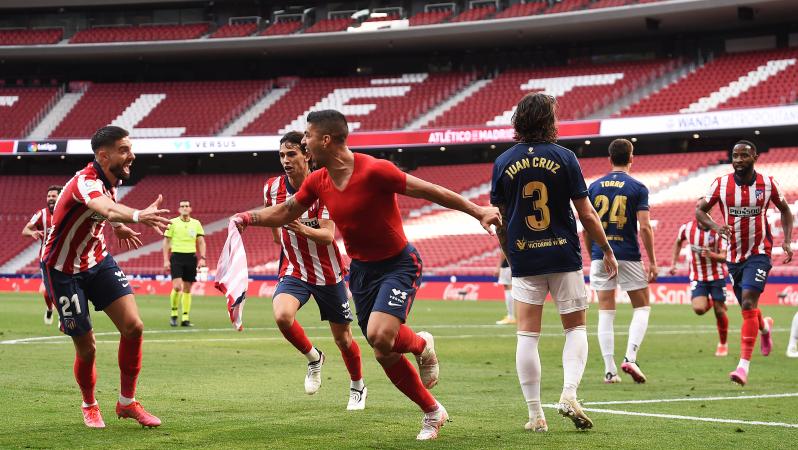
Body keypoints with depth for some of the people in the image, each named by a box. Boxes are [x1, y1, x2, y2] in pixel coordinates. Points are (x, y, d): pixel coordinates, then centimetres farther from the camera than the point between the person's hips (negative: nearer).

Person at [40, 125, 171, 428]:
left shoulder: (110, 181, -2)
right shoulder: (85, 182, -29)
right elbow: (108, 210, -55)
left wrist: (118, 226, 24)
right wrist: (138, 216, -72)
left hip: (97, 261, 7)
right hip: (63, 270, -7)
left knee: (133, 326, -9)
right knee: (86, 347, -2)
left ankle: (127, 402, 7)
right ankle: (89, 406, 27)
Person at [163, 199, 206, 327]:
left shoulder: (196, 223, 8)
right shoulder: (173, 223, 1)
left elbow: (201, 242, 10)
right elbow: (166, 242, 3)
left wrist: (202, 258, -2)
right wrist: (166, 260, -4)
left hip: (191, 257, 3)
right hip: (177, 256, -3)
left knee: (187, 289, 4)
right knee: (177, 286, -16)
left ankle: (185, 318, 8)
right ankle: (174, 314, 3)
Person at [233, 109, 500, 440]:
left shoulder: (374, 170, -23)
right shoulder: (317, 181, -2)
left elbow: (428, 190, -18)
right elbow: (286, 212, 14)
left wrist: (477, 211, -17)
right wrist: (248, 217, -1)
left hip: (398, 264, -6)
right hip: (361, 270, 7)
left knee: (379, 335, -27)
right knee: (385, 355, 5)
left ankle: (421, 344, 6)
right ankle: (432, 412, 22)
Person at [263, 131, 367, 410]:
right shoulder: (272, 188, -5)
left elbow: (328, 236, -26)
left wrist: (302, 229, -44)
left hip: (328, 273, -2)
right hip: (293, 271, 2)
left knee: (342, 337, 8)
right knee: (282, 315, -28)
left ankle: (357, 386, 37)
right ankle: (313, 359, 1)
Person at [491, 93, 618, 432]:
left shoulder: (503, 163, 2)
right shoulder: (564, 158, -5)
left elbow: (499, 221, 7)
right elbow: (586, 214, -4)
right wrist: (607, 250, 8)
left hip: (524, 261, 1)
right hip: (564, 256, -1)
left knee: (527, 335, 3)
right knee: (576, 328, 11)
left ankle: (535, 414, 1)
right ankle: (569, 395, -8)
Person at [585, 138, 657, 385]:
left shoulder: (594, 187, 6)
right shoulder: (637, 188, -4)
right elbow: (644, 227, -10)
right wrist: (652, 261, -3)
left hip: (600, 256, 3)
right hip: (628, 255, -3)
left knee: (606, 313, 6)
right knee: (642, 307, 12)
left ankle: (610, 370, 2)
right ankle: (630, 358, -7)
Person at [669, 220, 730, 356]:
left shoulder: (718, 232, -15)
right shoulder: (686, 228, -7)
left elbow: (724, 257, -17)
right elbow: (678, 242, 16)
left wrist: (711, 255, -37)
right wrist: (673, 263, 14)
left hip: (717, 277, -1)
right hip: (697, 277, 1)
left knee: (720, 311, 2)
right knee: (698, 309, -19)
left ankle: (723, 344, 24)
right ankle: (707, 302, 20)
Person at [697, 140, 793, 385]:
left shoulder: (768, 183, -5)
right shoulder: (721, 184, -4)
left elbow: (785, 210, 10)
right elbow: (699, 210, 1)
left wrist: (787, 240, -3)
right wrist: (715, 226, -20)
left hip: (759, 254, -3)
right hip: (733, 256, 3)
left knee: (748, 304, -18)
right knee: (748, 308, 13)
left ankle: (744, 365, -19)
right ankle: (765, 326, 51)